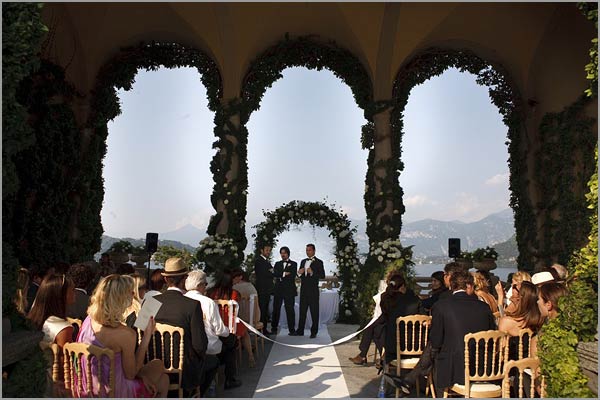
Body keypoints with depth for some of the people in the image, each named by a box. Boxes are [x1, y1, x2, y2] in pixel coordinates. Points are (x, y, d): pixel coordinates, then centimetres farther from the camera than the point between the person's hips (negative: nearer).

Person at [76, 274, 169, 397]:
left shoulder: (89, 319, -7)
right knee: (158, 365, 16)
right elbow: (130, 374, -15)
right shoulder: (126, 334, -29)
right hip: (113, 394, -7)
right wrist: (147, 336, -14)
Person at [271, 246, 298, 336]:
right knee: (276, 309, 4)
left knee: (290, 310, -5)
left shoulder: (293, 264, 6)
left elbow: (292, 275, -8)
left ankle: (292, 330, -1)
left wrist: (280, 277, -8)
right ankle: (274, 328, 13)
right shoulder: (277, 264, 16)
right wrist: (284, 274, -15)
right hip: (278, 289, 3)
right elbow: (274, 274, -1)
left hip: (289, 290, -3)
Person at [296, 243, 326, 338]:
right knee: (302, 310, 9)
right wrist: (299, 273, -3)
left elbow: (322, 276, -10)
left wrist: (312, 272, -23)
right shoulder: (303, 261, 16)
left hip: (313, 290, -5)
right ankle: (300, 331, 14)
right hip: (303, 289, 5)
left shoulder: (318, 262, -2)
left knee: (314, 311, -1)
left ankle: (314, 332, 4)